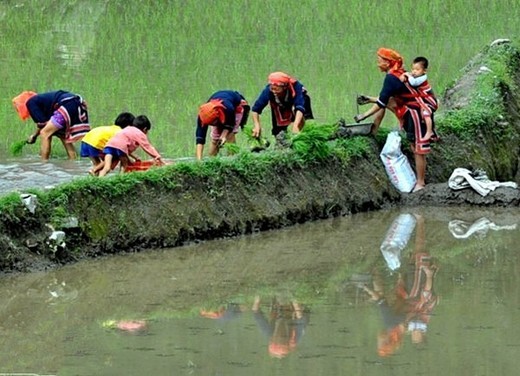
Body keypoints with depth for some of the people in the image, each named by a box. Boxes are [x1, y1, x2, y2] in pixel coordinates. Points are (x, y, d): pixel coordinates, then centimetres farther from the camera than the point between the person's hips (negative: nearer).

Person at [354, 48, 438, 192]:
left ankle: (420, 183, 3)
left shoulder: (391, 78, -19)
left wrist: (364, 115, -11)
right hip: (409, 111, 10)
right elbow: (386, 99, 20)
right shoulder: (399, 73, 10)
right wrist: (370, 99, 20)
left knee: (417, 149, -2)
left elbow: (381, 103, -18)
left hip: (417, 114, -10)